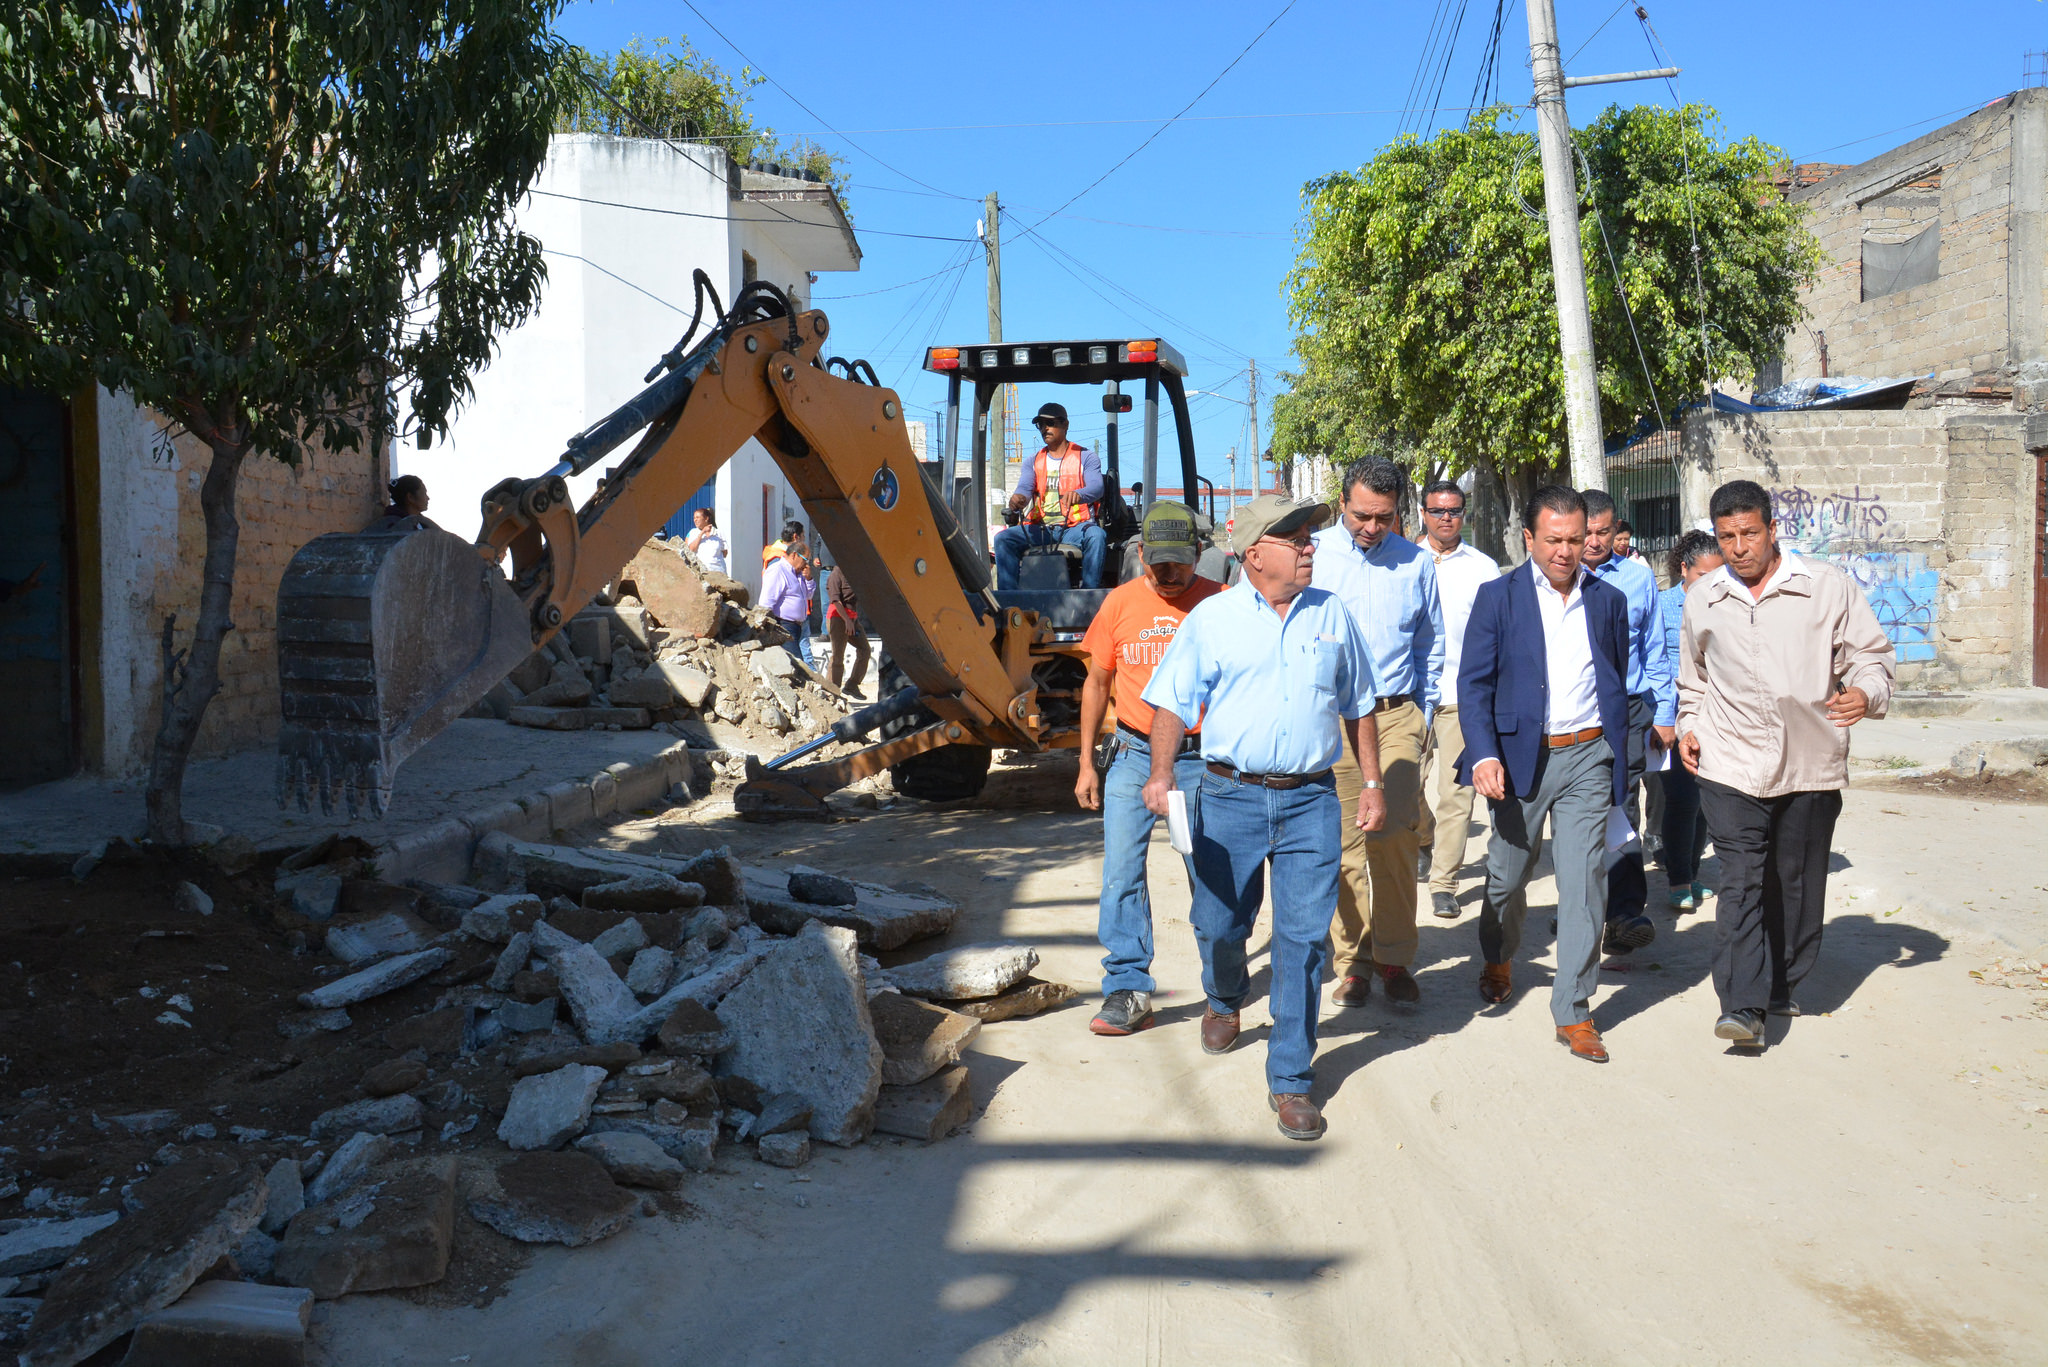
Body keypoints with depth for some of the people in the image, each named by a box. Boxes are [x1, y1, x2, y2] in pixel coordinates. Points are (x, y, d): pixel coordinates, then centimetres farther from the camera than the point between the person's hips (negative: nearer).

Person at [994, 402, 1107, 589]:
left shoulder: (1086, 457, 9)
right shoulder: (1033, 462, 20)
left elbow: (1096, 487, -10)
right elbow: (1024, 488, 1)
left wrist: (1078, 495, -36)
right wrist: (1018, 499, -27)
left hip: (1075, 527, -3)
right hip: (1040, 529, 3)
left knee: (1096, 536, -36)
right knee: (1003, 538, -20)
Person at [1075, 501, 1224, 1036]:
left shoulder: (1220, 603, -3)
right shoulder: (1120, 603, 2)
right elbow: (1097, 683, 10)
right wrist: (1087, 763, 8)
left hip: (1202, 757, -1)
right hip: (1133, 755, 2)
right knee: (1121, 874, -5)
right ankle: (1127, 991, 3)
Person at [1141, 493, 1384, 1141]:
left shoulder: (1332, 617, 9)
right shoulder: (1211, 618, 1)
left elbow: (1358, 707, 17)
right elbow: (1173, 702, -1)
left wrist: (1372, 783, 13)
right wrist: (1161, 773, -14)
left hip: (1311, 801, 1)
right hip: (1230, 796, -1)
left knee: (1304, 937, -2)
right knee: (1219, 924, 10)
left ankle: (1290, 1079, 10)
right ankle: (1224, 999, 46)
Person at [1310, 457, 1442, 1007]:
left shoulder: (1416, 563, 9)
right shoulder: (1312, 555, 3)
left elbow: (1431, 644, 20)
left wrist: (1421, 715, 15)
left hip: (1397, 715, 1)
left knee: (1395, 834, -9)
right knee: (1343, 841, 0)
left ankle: (1394, 957, 5)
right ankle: (1353, 960, 11)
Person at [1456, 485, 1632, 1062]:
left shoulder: (1608, 600, 8)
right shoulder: (1498, 597, -1)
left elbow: (1618, 685, 15)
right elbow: (1473, 684, -4)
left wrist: (1618, 764, 13)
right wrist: (1483, 755, -17)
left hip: (1588, 758, 1)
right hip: (1520, 757, -1)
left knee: (1584, 882, -3)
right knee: (1507, 874, 13)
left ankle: (1573, 1012, 6)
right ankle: (1497, 959, 43)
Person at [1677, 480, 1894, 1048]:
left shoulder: (1828, 586, 0)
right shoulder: (1702, 600, 9)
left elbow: (1869, 652, 5)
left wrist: (1866, 693, -15)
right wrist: (1689, 725, 12)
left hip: (1811, 764, 0)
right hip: (1731, 766, 0)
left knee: (1796, 884, 11)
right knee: (1739, 881, -10)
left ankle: (1782, 986, 30)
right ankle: (1743, 1005, -11)